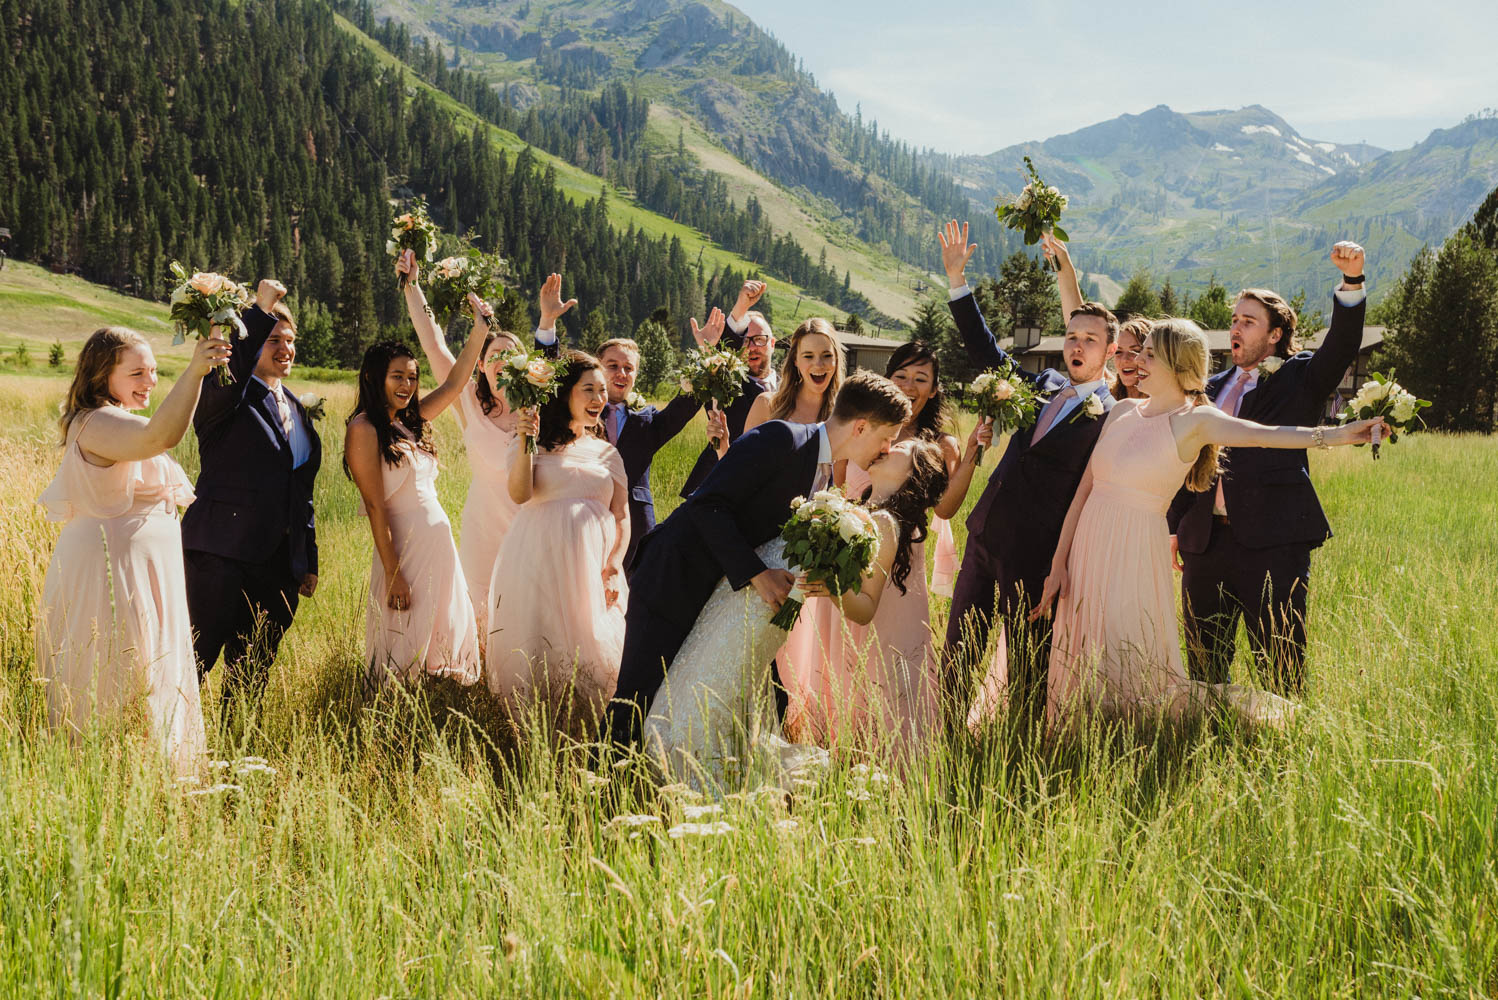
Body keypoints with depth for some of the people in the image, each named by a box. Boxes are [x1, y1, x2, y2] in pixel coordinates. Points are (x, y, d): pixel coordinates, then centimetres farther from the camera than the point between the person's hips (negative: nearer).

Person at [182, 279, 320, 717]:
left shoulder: (295, 408, 19)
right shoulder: (227, 398, -2)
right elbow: (226, 373, -29)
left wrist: (310, 562, 20)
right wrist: (260, 310, -35)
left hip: (279, 565, 7)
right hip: (222, 556, -7)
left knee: (253, 673, 10)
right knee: (196, 663, -7)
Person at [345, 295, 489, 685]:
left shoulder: (409, 422, 11)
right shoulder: (364, 430, -10)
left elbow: (454, 384, 19)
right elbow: (375, 506, -14)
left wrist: (480, 330, 12)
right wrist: (392, 574, -17)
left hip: (440, 540, 8)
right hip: (404, 546, -8)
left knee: (444, 642, 10)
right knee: (405, 653, -3)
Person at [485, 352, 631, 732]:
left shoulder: (608, 453, 17)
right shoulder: (533, 445, 8)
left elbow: (622, 517, 13)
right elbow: (520, 494, -10)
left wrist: (615, 564, -4)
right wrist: (526, 440, -19)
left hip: (592, 568, 3)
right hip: (539, 565, -3)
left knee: (592, 656, -5)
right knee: (539, 655, -7)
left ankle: (586, 737, 2)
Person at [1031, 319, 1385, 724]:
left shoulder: (1194, 420, -6)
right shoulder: (1123, 412, 10)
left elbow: (1263, 434, -24)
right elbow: (1084, 492, 10)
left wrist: (1335, 434, -40)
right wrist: (1059, 564, 7)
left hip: (1134, 555, -5)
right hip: (1088, 550, 5)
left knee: (1129, 679, -6)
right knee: (1082, 679, 8)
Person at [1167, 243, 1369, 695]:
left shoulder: (1298, 379, 6)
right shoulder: (1213, 387, 19)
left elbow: (1343, 345, -11)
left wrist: (1352, 281, -27)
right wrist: (1175, 525, 14)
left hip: (1272, 542, -5)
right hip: (1206, 544, 5)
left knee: (1281, 669, -5)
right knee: (1204, 666, 10)